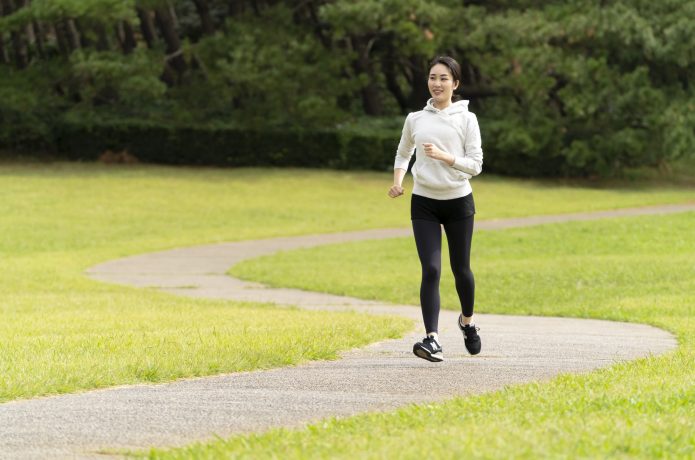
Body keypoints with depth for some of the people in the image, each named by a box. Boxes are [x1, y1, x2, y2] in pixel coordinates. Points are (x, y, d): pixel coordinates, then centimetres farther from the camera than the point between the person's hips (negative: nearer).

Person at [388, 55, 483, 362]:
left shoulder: (466, 119, -3)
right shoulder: (415, 119, 4)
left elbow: (475, 164, -8)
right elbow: (403, 154, 20)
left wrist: (443, 155, -22)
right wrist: (397, 182, 1)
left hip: (458, 200, -1)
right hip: (424, 202, 1)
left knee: (460, 269, 10)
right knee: (431, 270, -13)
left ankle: (467, 320, 39)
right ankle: (432, 340, -19)